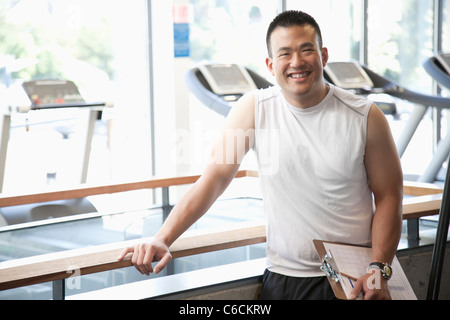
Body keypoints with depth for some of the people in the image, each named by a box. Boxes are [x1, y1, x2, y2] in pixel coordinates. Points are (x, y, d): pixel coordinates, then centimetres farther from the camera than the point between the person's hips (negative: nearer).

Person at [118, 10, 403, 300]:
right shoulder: (254, 109, -4)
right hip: (284, 277, 1)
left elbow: (388, 197, -1)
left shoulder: (365, 117, -6)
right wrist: (162, 240, -14)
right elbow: (213, 179, -4)